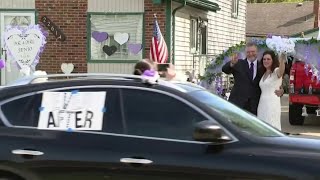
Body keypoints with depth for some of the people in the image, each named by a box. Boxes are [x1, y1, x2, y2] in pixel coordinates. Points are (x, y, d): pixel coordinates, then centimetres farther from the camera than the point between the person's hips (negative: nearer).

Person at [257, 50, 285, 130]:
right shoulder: (263, 73, 17)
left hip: (272, 104, -7)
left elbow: (281, 71, -32)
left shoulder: (276, 71, -7)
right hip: (262, 104, 7)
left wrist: (282, 61, -51)